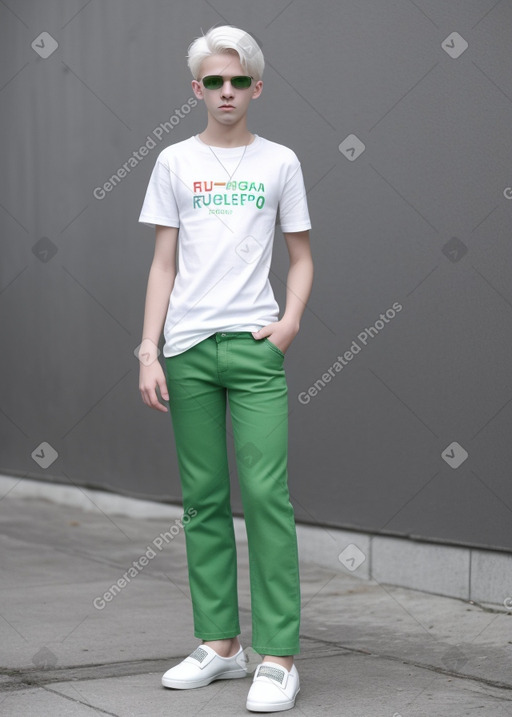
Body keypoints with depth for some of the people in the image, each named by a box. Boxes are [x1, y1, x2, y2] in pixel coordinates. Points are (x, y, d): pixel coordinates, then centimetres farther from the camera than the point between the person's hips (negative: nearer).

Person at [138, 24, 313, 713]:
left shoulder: (279, 162, 8)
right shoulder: (175, 162, 10)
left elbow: (301, 256, 13)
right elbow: (163, 266, 9)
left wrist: (291, 319, -5)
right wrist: (149, 352, 0)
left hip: (255, 345, -2)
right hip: (188, 346, 2)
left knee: (266, 494, -9)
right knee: (203, 498, 6)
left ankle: (277, 656, -6)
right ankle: (220, 642, 15)